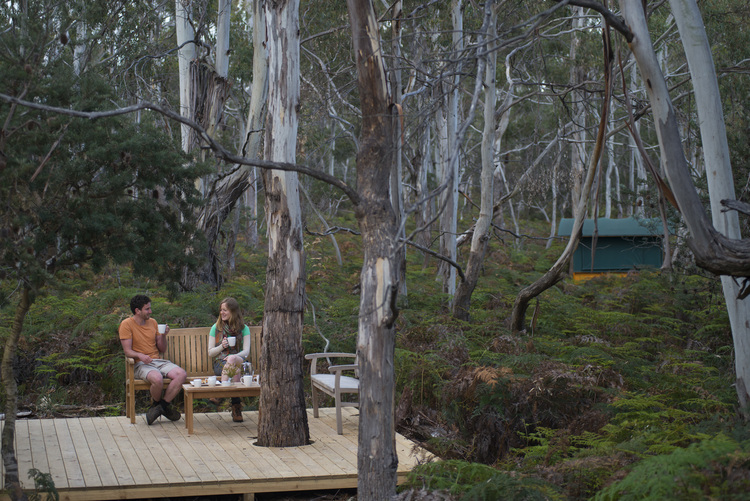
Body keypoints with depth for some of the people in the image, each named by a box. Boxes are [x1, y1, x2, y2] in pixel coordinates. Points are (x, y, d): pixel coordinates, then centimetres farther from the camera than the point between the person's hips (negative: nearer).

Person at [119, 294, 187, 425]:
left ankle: (162, 405, -13)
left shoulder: (153, 322, 16)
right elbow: (127, 351, -7)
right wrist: (140, 355, -27)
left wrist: (163, 335, 0)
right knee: (157, 378, -37)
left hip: (158, 361, 6)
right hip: (141, 364, -6)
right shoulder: (126, 325, 0)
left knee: (181, 374, -23)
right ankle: (157, 403, -4)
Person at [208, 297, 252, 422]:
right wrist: (222, 346, -10)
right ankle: (236, 407, -43)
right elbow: (210, 352, 10)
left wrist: (234, 357, -20)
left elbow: (246, 352, 0)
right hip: (220, 363, 0)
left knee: (232, 359, -38)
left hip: (239, 361, 0)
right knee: (235, 370, -36)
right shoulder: (216, 328, 13)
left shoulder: (243, 328, 11)